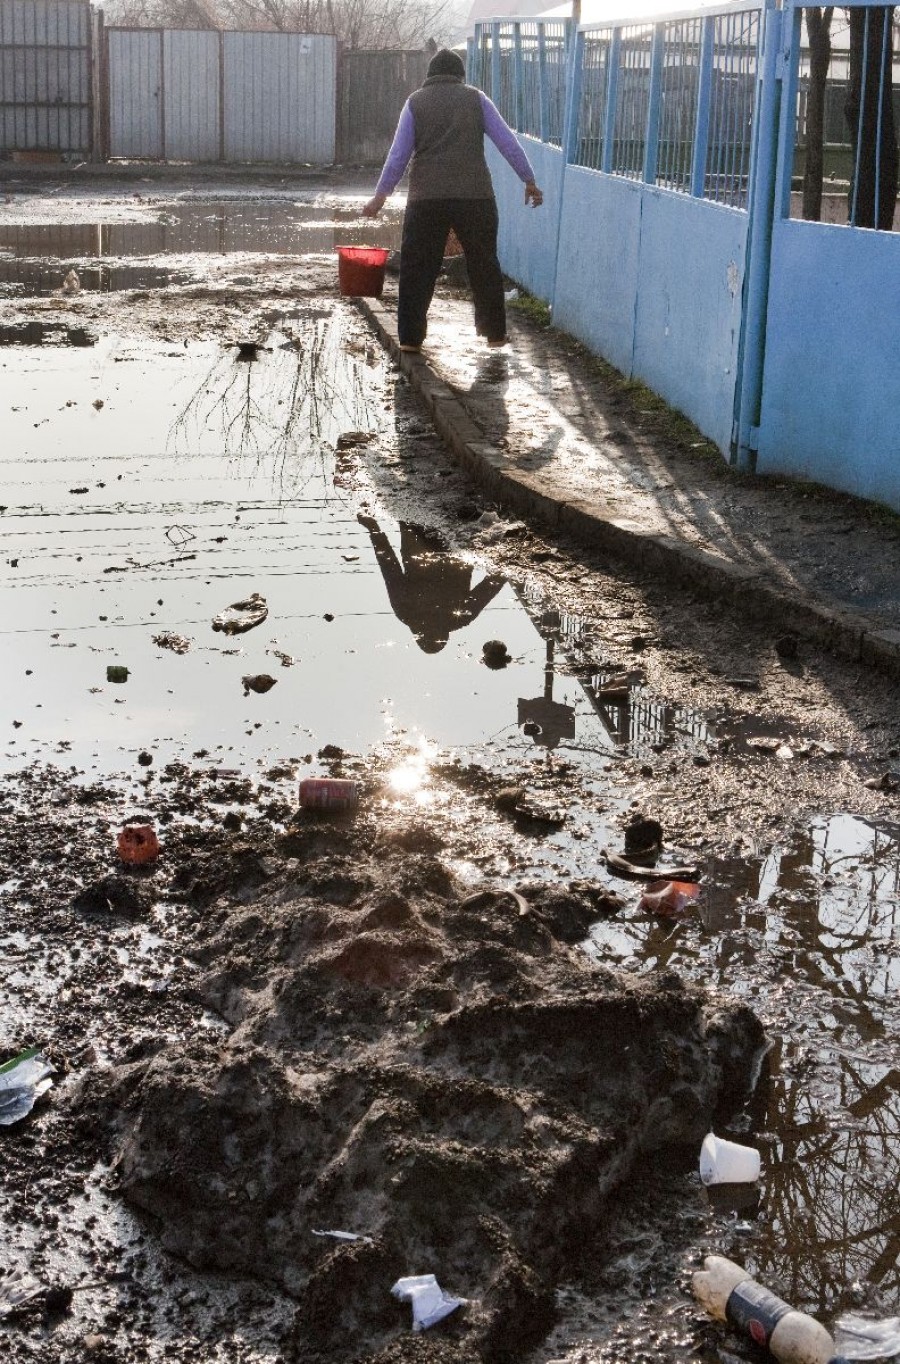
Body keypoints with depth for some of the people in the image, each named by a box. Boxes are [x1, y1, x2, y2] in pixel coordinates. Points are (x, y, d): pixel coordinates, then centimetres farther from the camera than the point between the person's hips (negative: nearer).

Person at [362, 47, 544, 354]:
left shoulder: (416, 102, 8)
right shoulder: (476, 98, 9)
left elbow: (399, 153, 3)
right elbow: (508, 142, 5)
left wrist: (381, 195, 7)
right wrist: (529, 180, 11)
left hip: (426, 197, 0)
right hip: (474, 195, 0)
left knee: (417, 267, 6)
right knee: (484, 263, 12)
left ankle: (410, 337, 5)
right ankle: (494, 333, 17)